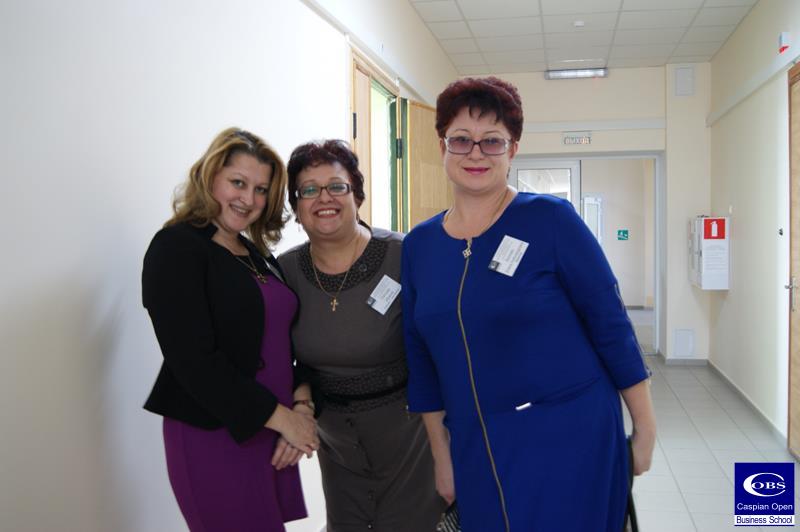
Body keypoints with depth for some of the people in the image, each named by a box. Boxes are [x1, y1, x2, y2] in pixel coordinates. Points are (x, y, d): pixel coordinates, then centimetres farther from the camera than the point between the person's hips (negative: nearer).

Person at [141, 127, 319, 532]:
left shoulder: (257, 254, 10)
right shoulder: (176, 248, -12)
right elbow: (195, 361, -19)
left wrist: (301, 398, -5)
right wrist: (280, 416, -15)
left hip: (272, 429, 7)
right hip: (213, 437, -7)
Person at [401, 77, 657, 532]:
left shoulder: (550, 219, -10)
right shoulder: (419, 244, 3)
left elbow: (610, 324, -7)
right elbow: (423, 358, 8)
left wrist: (646, 429, -5)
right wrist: (441, 455, 11)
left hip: (568, 437, -4)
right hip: (476, 450, 4)